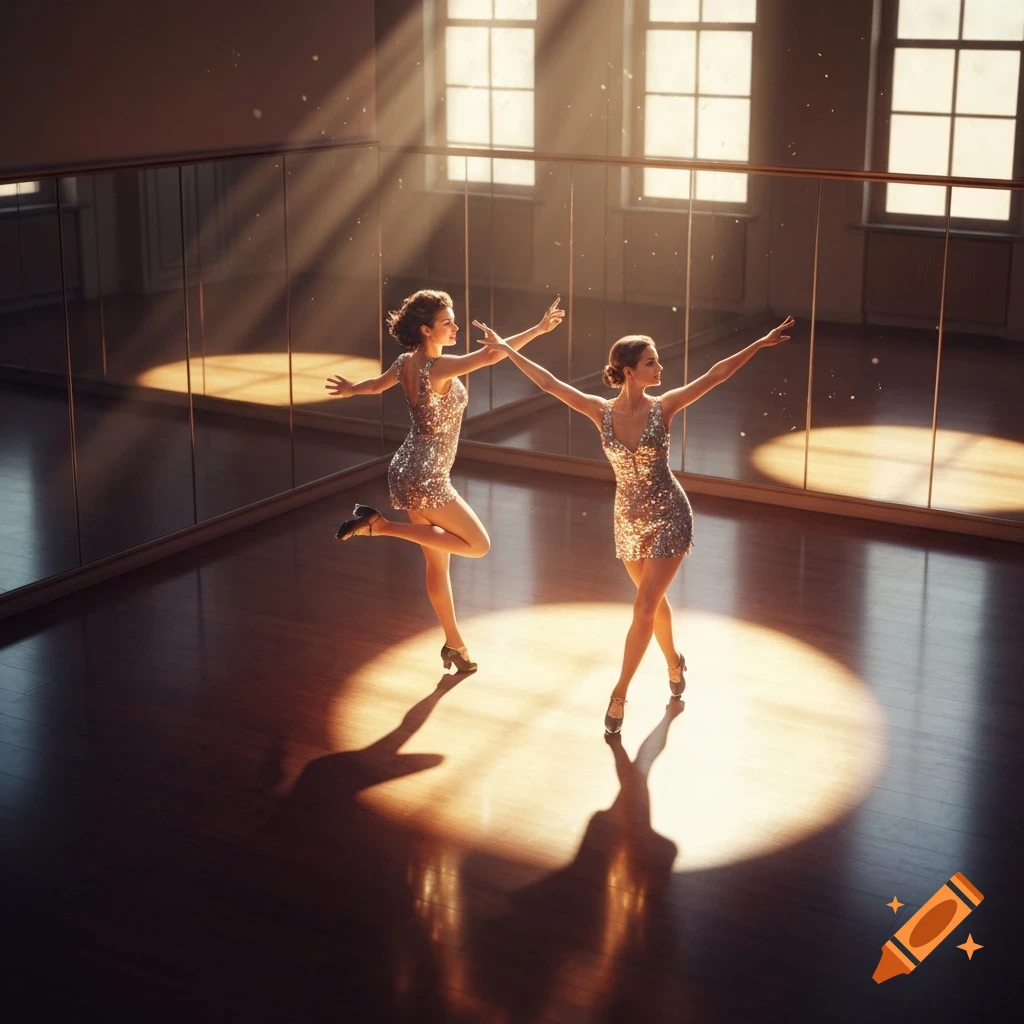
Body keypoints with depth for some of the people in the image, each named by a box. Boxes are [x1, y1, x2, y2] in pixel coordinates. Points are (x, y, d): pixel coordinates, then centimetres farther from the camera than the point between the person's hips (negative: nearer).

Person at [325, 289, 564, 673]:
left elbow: (376, 384, 23)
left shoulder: (406, 362, 3)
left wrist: (349, 389, 45)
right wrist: (537, 330, -32)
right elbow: (490, 356, -35)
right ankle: (381, 525, -3)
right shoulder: (438, 367, -23)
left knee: (438, 560, 17)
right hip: (426, 478, -9)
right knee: (478, 545, 2)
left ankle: (454, 642, 28)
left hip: (408, 470, 9)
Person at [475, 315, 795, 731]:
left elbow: (715, 375, -12)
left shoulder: (663, 407, -11)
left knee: (644, 607, -6)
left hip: (668, 517, -3)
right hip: (629, 520, 3)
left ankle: (619, 693, 4)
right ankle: (673, 661, 44)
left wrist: (760, 343, -15)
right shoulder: (602, 412, -7)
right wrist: (504, 348, -5)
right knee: (653, 600, 19)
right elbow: (548, 382, -5)